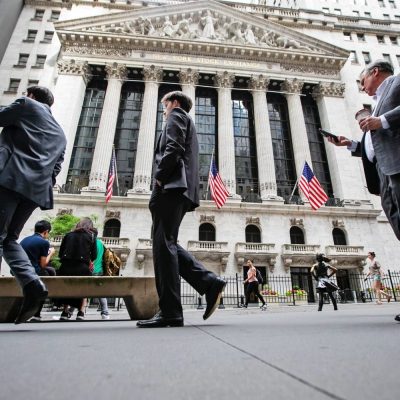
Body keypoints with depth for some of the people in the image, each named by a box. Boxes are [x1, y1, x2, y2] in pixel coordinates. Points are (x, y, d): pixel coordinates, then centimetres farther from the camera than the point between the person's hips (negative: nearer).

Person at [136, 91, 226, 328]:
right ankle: (209, 282, -1)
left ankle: (170, 312, -10)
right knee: (168, 244, 8)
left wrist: (159, 177, -11)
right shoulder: (188, 124, 35)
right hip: (182, 189, 10)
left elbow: (173, 148, -11)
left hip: (171, 186, -9)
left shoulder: (177, 115, 9)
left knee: (164, 245, -12)